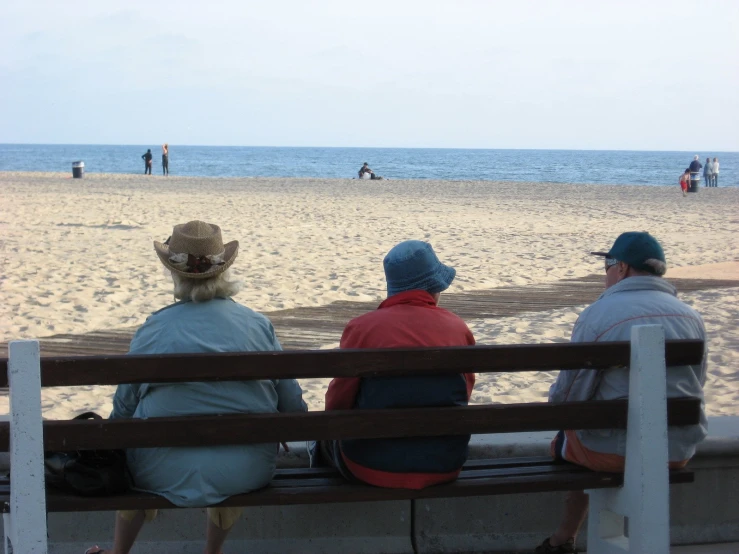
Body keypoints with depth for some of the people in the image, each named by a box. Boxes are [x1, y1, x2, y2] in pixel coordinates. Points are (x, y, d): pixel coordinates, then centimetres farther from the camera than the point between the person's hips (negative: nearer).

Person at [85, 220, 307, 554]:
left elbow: (123, 411, -1)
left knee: (129, 452, 32)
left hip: (167, 474, -1)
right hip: (248, 474, 2)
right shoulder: (259, 325, -2)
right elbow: (293, 408, -1)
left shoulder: (153, 329, -7)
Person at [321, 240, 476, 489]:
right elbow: (463, 396, 10)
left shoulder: (362, 327, -10)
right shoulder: (459, 329, -3)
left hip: (373, 469, -3)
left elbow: (337, 403, -3)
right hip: (444, 468, 3)